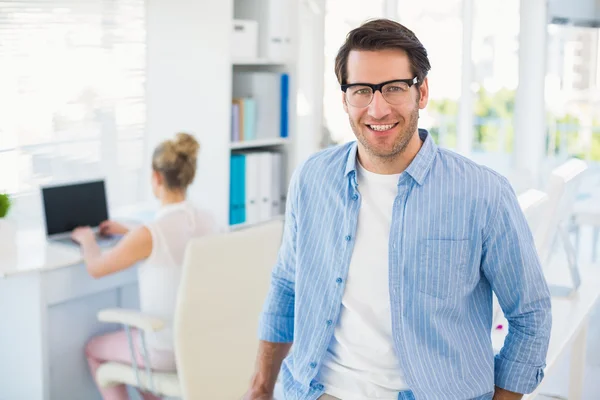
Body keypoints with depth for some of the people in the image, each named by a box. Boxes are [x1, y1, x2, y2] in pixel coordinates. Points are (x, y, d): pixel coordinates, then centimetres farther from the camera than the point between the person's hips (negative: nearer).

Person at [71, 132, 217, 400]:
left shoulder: (147, 235, -25)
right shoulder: (206, 221, -5)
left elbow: (95, 268, -8)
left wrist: (87, 239, 12)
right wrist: (127, 232, 25)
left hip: (167, 351, -6)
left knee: (93, 349, 24)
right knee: (132, 334, 35)